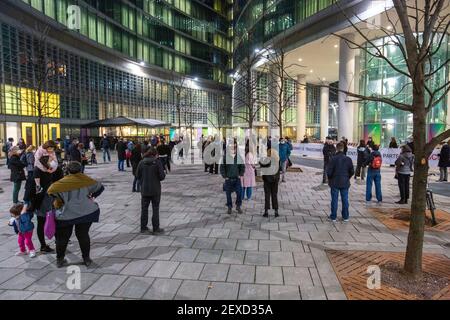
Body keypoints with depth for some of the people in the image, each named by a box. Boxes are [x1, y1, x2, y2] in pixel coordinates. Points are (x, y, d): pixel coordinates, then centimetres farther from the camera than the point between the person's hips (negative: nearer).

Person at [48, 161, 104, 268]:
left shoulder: (63, 182, -3)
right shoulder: (85, 180, 0)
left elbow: (51, 190, -11)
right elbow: (100, 187, 7)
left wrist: (58, 203, 5)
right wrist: (92, 196, 21)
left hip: (66, 214, 0)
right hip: (86, 213, 1)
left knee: (62, 237, 17)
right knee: (83, 235, 14)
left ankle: (60, 260, 28)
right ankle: (87, 259, 18)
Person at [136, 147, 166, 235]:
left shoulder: (141, 163, -1)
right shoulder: (157, 162, -10)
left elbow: (137, 175, 2)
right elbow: (162, 176, -14)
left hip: (144, 189, 3)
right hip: (155, 190, -3)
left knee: (144, 209, 13)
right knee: (155, 209, 6)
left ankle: (143, 228, 20)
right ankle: (156, 229, 11)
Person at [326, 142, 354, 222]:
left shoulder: (333, 159, -15)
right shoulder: (348, 159, -4)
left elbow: (329, 172, -14)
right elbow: (352, 171, 2)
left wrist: (330, 179, 5)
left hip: (335, 183, -3)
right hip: (345, 183, 3)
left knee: (334, 200, 6)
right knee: (345, 200, 12)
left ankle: (333, 217, 13)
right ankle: (345, 217, 20)